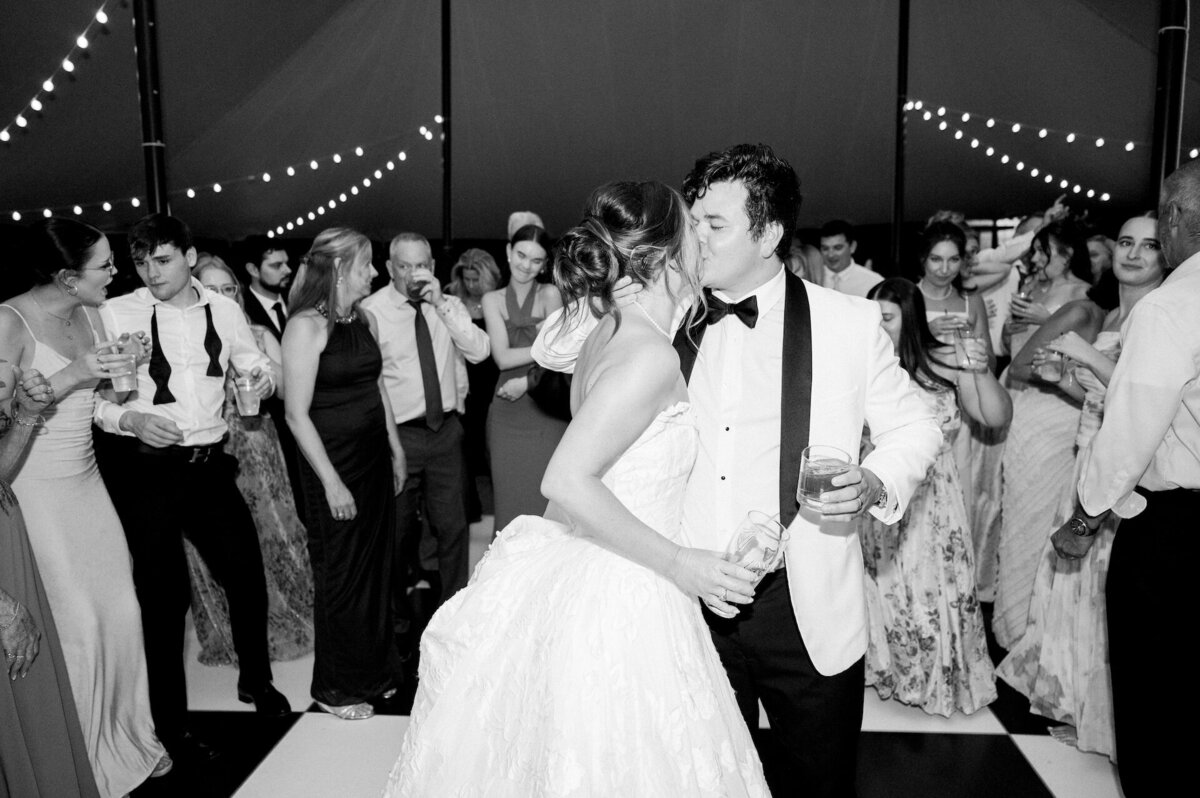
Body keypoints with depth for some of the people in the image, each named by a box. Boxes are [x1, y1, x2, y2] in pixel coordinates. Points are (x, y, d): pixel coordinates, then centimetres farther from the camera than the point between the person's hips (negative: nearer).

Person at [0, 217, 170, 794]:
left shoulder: (90, 315, 5)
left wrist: (124, 367, -4)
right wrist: (73, 374, -26)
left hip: (87, 482, 7)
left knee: (121, 611, 9)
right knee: (76, 625, 0)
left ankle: (125, 736, 28)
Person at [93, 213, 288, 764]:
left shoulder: (223, 310, 4)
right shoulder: (116, 315, -6)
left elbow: (252, 360, 17)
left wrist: (262, 376, -5)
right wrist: (129, 419, -22)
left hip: (210, 465, 3)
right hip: (145, 470, -3)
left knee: (246, 573, 10)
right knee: (165, 594, 6)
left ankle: (256, 680, 37)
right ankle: (170, 723, 26)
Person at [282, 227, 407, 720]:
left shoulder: (365, 320, 7)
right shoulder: (307, 327, -15)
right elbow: (297, 414, -17)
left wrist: (396, 449, 13)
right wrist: (332, 483, -18)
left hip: (375, 456, 7)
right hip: (333, 462, -7)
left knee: (378, 563, 15)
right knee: (340, 574, 6)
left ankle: (375, 670, 34)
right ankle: (335, 688, 25)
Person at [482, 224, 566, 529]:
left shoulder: (550, 295, 0)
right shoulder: (492, 299, 7)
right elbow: (502, 357, -2)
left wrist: (526, 382, -13)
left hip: (546, 411, -2)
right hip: (506, 411, 2)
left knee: (545, 496, -1)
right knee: (509, 497, 7)